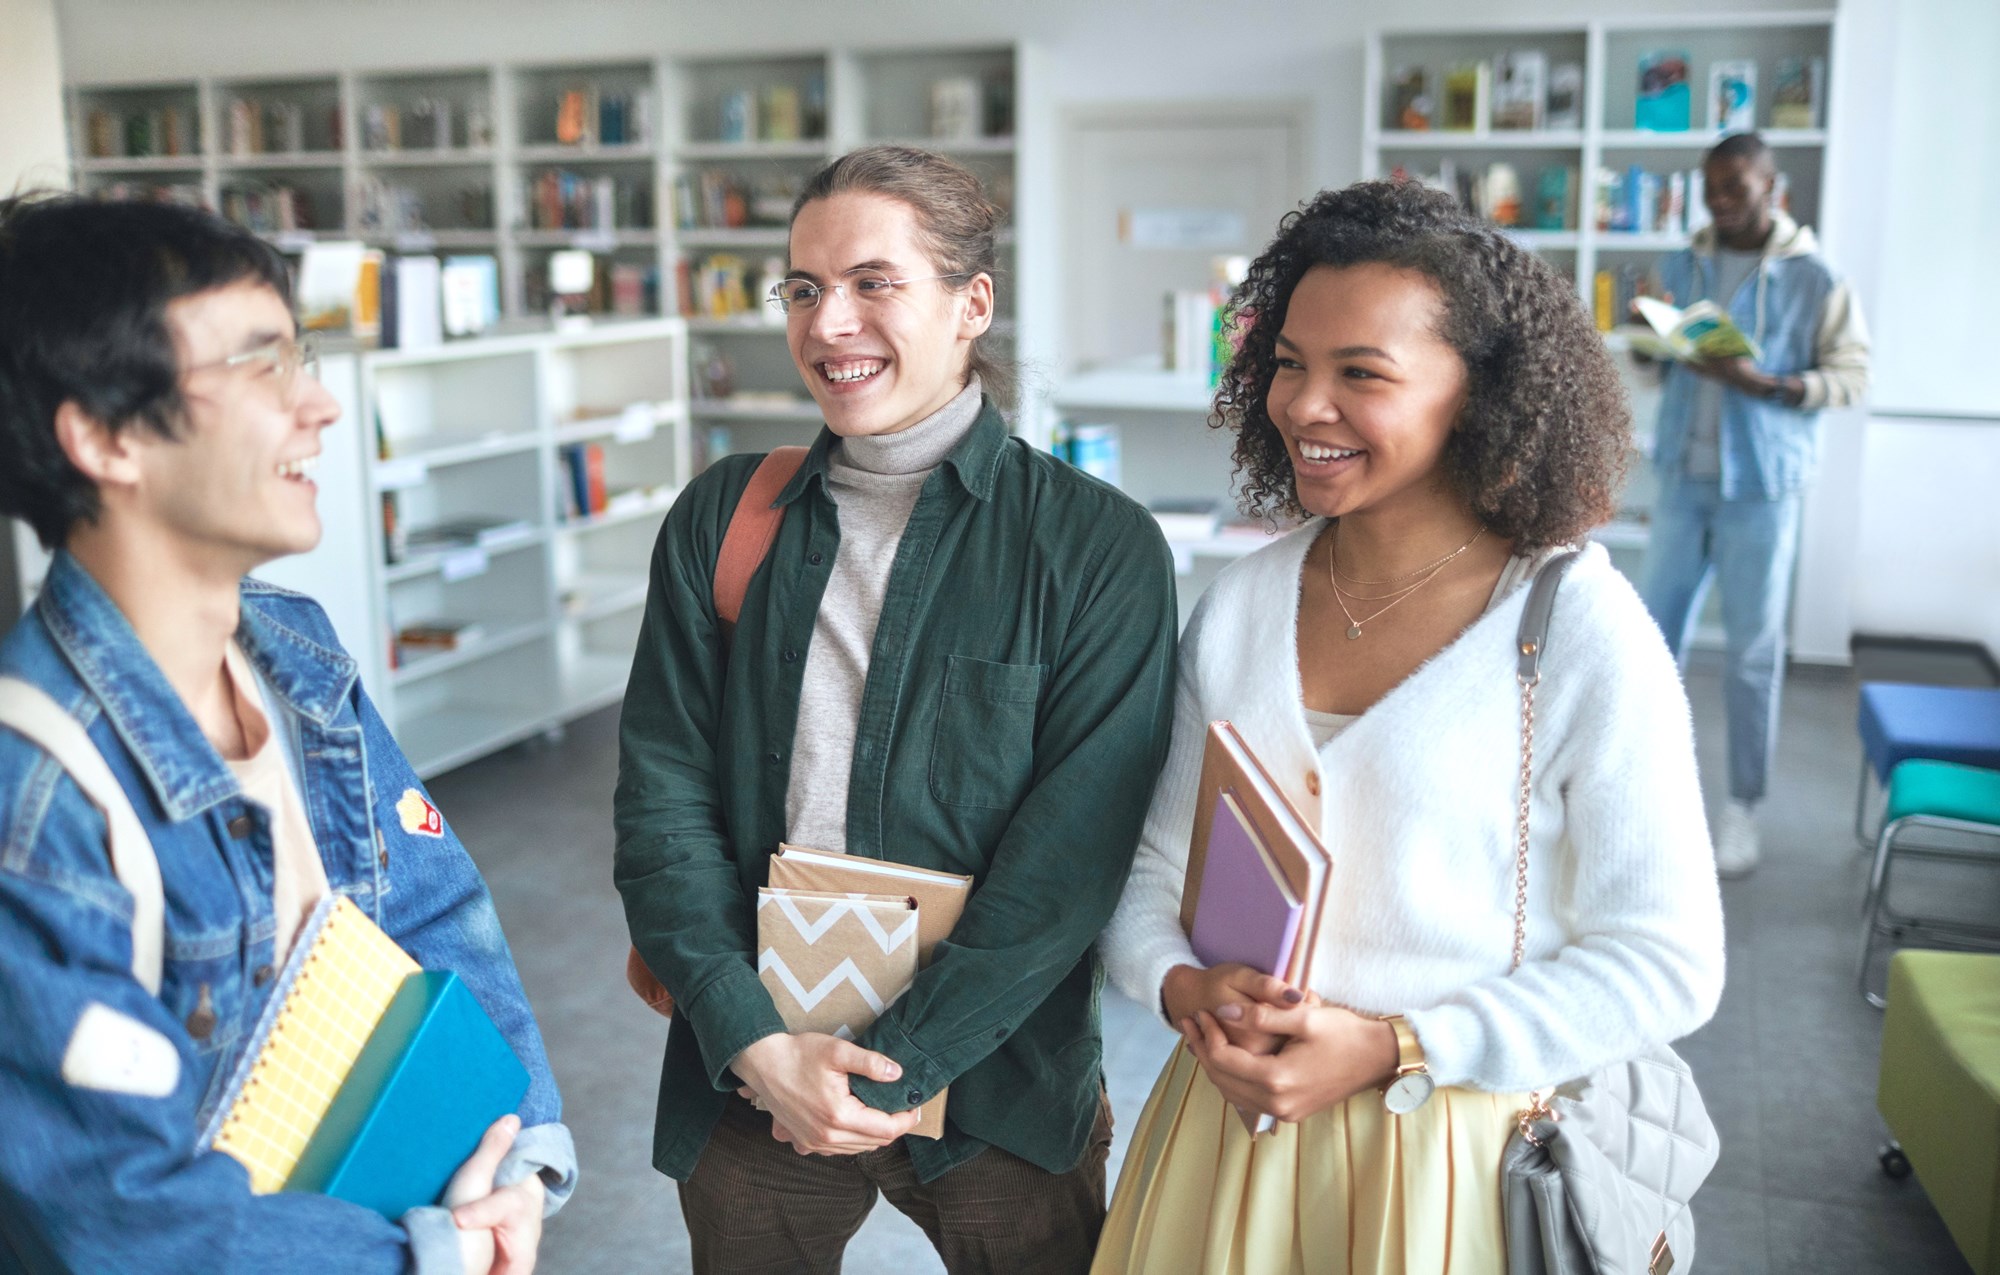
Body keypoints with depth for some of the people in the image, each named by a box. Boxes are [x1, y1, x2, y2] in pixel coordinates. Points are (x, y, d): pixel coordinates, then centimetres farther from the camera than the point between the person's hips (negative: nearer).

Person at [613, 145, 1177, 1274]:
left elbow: (1072, 850, -13)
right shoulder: (722, 519, 1)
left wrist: (899, 1066, -15)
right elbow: (663, 797, -3)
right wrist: (757, 1043, -13)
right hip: (748, 1072, 2)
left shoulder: (1100, 545, -8)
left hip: (998, 1092, -2)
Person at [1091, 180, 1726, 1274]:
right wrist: (1184, 989, -15)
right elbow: (1149, 867, 5)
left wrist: (1392, 1050, -18)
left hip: (1456, 1164, -3)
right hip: (1230, 1133, 4)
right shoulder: (1240, 603, 0)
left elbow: (1665, 964, -13)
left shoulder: (1583, 629, -13)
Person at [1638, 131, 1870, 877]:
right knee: (1654, 632, 9)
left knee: (1753, 648, 2)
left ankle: (1742, 806, 13)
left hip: (1762, 486, -4)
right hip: (1684, 478, 4)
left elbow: (1851, 375, -6)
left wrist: (1765, 384, -22)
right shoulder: (1682, 267, 8)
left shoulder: (1812, 278, -6)